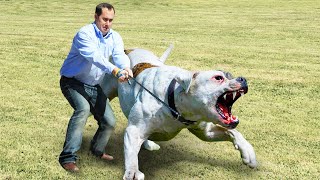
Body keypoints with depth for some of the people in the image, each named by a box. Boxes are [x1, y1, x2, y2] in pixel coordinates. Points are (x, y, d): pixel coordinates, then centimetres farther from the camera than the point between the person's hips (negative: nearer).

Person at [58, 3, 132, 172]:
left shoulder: (115, 37, -2)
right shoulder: (85, 33, -22)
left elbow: (120, 55, -21)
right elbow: (94, 56, -39)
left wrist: (126, 69, -45)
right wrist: (115, 71, -54)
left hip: (95, 86, 7)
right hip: (73, 82, -7)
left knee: (109, 122, 8)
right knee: (83, 109, -34)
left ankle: (97, 150, 38)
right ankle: (68, 157, -31)